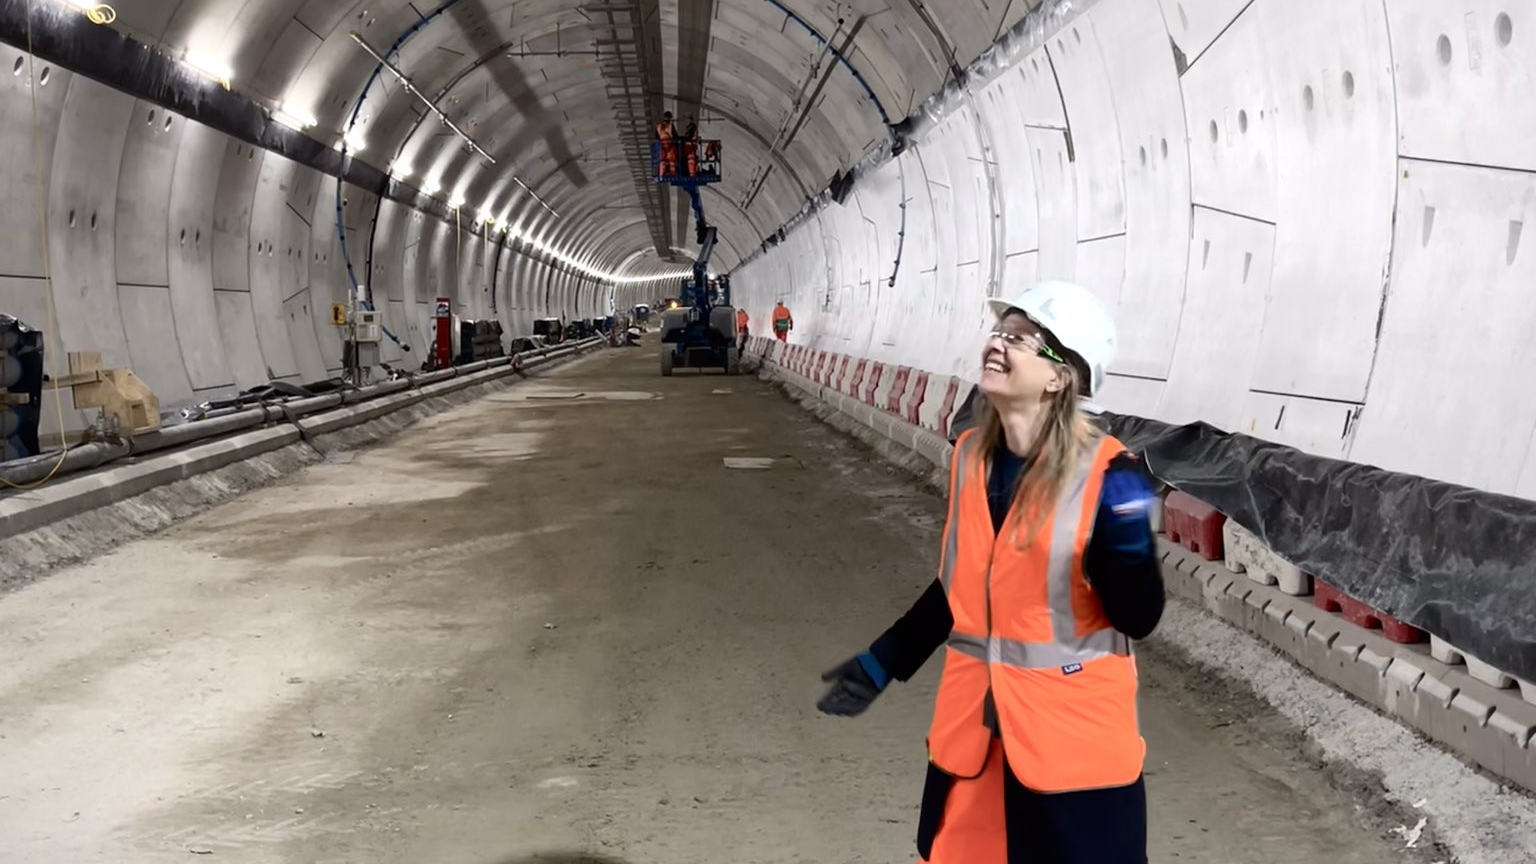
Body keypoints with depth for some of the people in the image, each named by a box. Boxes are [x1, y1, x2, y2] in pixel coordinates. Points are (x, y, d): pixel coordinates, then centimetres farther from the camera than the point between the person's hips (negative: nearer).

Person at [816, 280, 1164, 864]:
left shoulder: (1104, 474, -17)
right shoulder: (970, 456, 0)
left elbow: (1139, 619, -15)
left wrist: (1126, 536, -31)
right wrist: (882, 661, 12)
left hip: (1073, 731, -5)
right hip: (974, 723, 6)